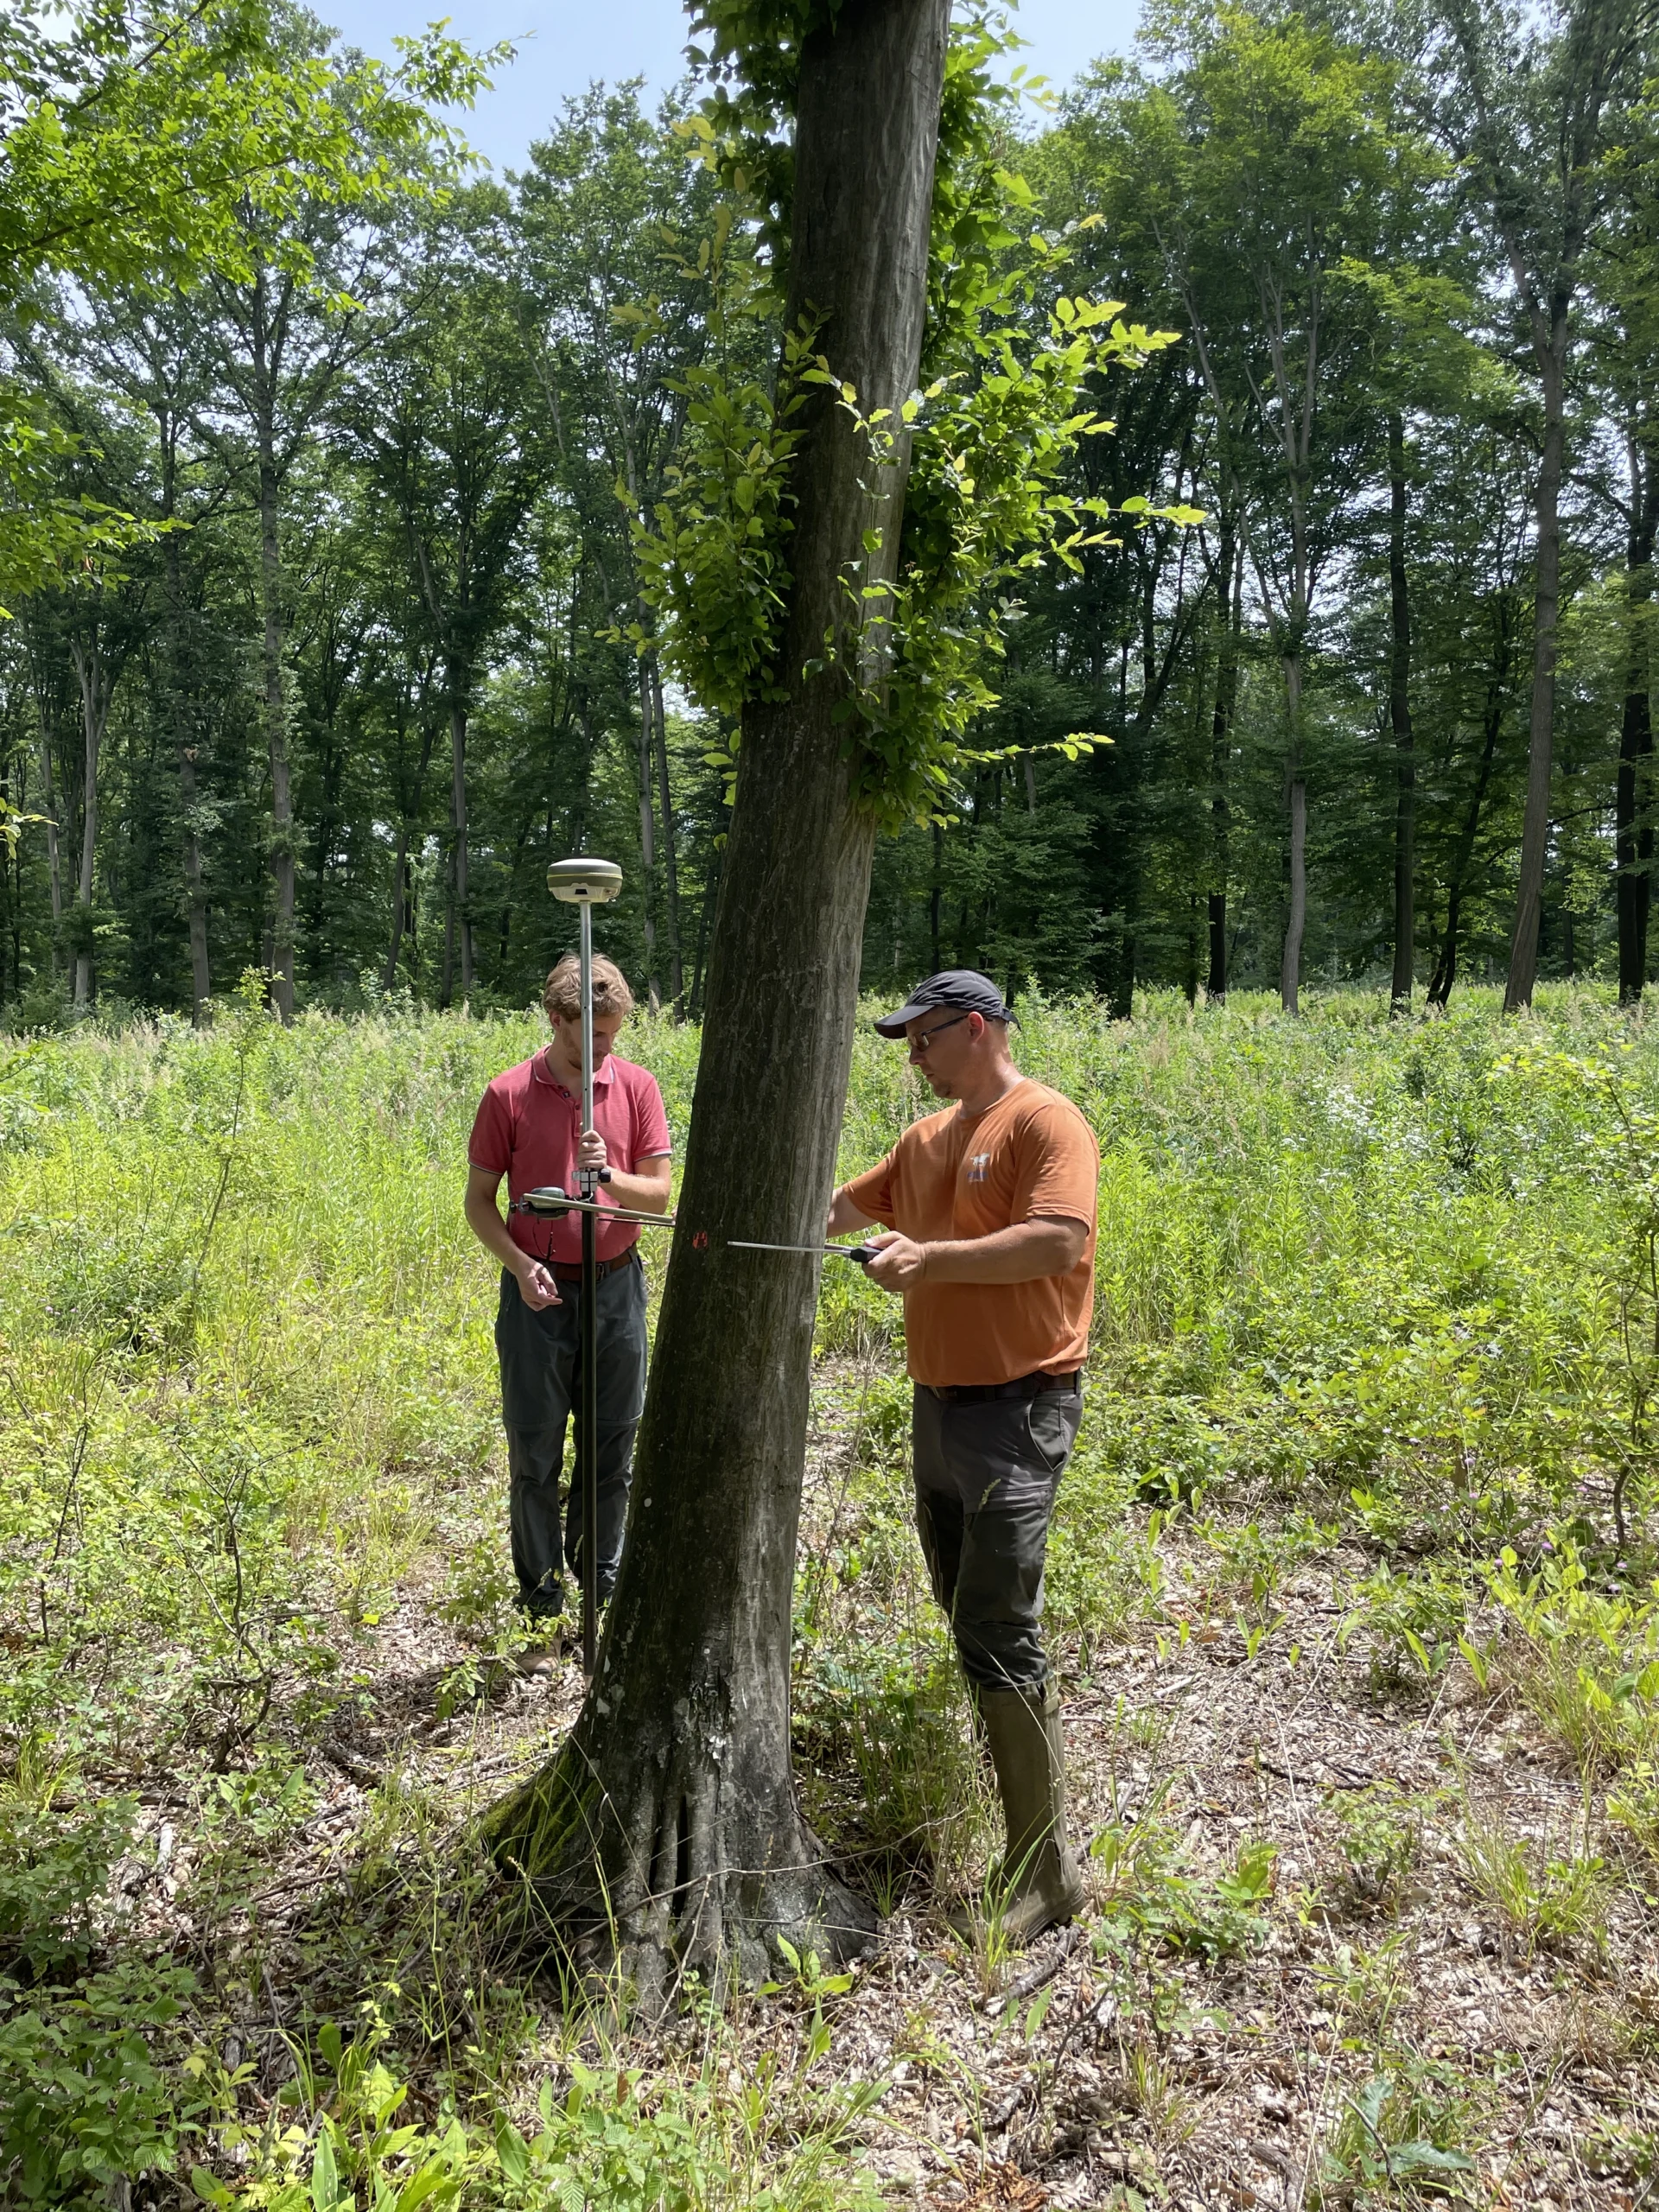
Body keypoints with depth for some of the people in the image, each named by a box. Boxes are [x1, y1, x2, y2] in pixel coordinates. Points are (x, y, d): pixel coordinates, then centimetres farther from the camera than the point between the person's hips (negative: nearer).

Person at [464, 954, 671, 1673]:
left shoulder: (636, 1086, -1)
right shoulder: (508, 1095, -5)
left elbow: (660, 1193, 1)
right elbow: (478, 1201, 1)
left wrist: (611, 1176, -19)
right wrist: (519, 1265, -14)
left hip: (617, 1286, 2)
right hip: (539, 1291, -1)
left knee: (613, 1450, 11)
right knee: (536, 1458, 6)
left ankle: (605, 1593, 28)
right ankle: (542, 1612, 19)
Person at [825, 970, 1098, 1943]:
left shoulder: (1046, 1123, -11)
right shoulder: (929, 1137, 15)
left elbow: (1058, 1243, -24)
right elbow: (845, 1207, 24)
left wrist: (932, 1257, -26)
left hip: (1019, 1407, -9)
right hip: (940, 1403, 9)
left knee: (999, 1636, -10)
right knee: (967, 1617, 16)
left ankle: (1047, 1869, -1)